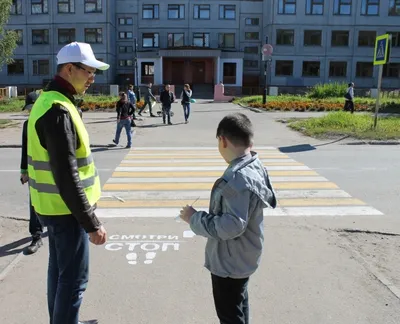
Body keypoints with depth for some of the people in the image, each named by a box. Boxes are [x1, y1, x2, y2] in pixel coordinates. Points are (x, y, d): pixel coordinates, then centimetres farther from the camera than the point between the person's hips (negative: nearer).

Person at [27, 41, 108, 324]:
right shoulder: (57, 110, -22)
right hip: (66, 209, -10)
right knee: (74, 278, 2)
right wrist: (91, 222, -22)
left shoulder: (50, 101, 10)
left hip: (56, 206, 10)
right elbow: (66, 176, -26)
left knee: (59, 270, 21)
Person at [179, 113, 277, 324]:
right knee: (238, 307, 29)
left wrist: (194, 218, -22)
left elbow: (232, 225, -34)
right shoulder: (256, 167, 0)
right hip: (240, 257, 10)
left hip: (230, 262, -9)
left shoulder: (239, 178, -32)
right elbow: (267, 200, 12)